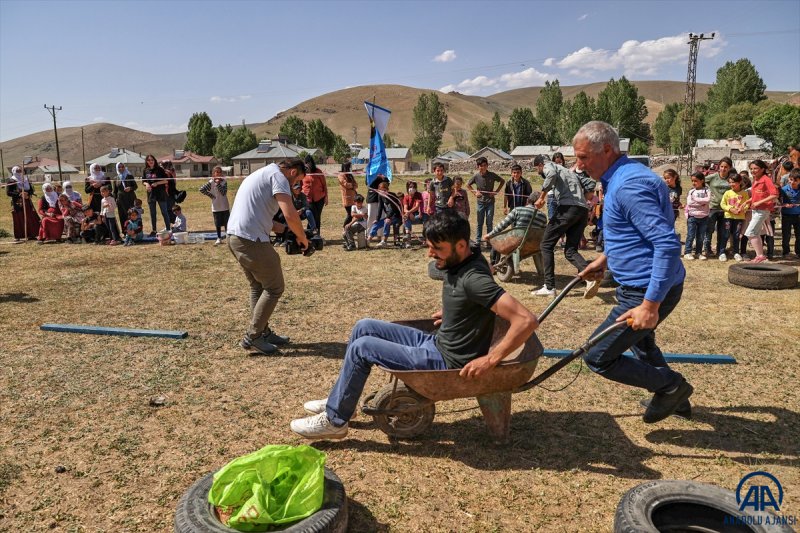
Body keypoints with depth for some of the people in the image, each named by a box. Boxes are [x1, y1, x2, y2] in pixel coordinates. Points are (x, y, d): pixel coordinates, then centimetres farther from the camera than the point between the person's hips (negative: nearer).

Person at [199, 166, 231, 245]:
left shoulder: (224, 181, -3)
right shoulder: (211, 182, -5)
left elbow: (223, 192, -14)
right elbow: (201, 189, -8)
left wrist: (218, 184, -20)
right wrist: (211, 195, -7)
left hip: (225, 207, 0)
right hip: (216, 207, 0)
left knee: (227, 223, 3)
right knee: (218, 224, 9)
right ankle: (219, 238, 21)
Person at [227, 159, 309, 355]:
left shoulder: (261, 174, 24)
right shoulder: (278, 176, -7)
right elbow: (290, 215, -20)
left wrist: (282, 229, 21)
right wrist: (302, 238, -3)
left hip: (234, 237, 10)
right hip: (251, 240, -10)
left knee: (258, 287, 20)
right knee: (274, 288, 0)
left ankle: (263, 333, 26)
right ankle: (252, 337, 3)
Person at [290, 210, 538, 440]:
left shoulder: (474, 278, -27)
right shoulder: (459, 264, 0)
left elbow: (527, 320, -33)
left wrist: (490, 360, -31)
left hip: (449, 363, -9)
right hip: (436, 342, 9)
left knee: (362, 347, -12)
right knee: (364, 327, 9)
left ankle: (334, 421, 5)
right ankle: (339, 400, 22)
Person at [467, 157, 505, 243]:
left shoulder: (492, 175, -7)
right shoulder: (476, 177, -5)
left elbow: (502, 181, 8)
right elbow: (468, 185, 11)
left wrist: (496, 191, 0)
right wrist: (475, 192, 0)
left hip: (490, 202, -1)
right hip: (480, 202, 1)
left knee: (489, 223, 3)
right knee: (480, 222, 7)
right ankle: (478, 240, 16)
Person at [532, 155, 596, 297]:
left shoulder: (549, 165, 10)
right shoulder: (570, 172, 33)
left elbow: (552, 174, -15)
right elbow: (590, 184, 30)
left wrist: (542, 197, -12)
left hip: (568, 208, -7)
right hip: (583, 210, 7)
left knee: (547, 245, 4)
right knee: (570, 250, 9)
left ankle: (549, 287, 1)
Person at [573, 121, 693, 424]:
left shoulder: (629, 185, -24)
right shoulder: (620, 178, 10)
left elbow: (668, 244, -30)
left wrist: (650, 306, -32)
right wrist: (605, 259, 20)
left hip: (649, 289, -11)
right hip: (643, 284, 11)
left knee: (598, 356, -5)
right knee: (639, 342, 32)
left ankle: (671, 386, 11)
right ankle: (675, 399, 48)